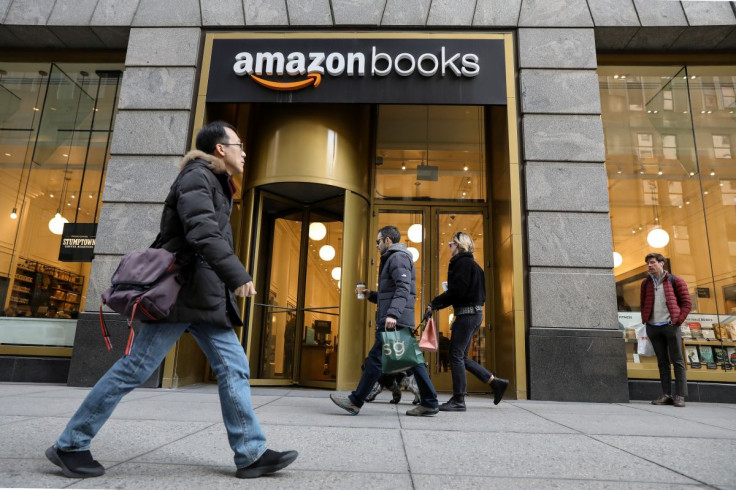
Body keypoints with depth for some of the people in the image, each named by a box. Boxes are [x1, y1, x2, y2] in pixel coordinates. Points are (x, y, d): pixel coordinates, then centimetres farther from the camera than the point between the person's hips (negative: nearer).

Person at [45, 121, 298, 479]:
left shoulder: (215, 184, 22)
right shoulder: (197, 177, -7)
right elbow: (202, 233, -23)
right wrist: (238, 276, -27)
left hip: (207, 296, 10)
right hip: (183, 291, -9)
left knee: (234, 368, 2)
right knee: (135, 368, -2)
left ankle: (251, 453, 5)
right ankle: (70, 445, 14)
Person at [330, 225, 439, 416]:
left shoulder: (398, 257, -6)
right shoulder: (393, 259, 26)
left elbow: (403, 288, -21)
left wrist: (392, 314, -31)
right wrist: (369, 294, 18)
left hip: (395, 321, -10)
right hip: (399, 321, 10)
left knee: (376, 358, -6)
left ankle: (355, 402, 0)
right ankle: (429, 403, 11)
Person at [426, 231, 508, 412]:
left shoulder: (463, 262, -10)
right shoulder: (468, 262, 20)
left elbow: (457, 291, -19)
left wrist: (435, 303, -11)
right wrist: (437, 304, 14)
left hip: (467, 313, -10)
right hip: (472, 313, 10)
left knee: (456, 355, -4)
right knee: (461, 356, 13)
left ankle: (458, 400, 2)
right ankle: (495, 382, 17)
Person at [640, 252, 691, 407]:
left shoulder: (675, 281, 3)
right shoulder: (646, 283, 13)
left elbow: (687, 303, 1)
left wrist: (678, 320, -7)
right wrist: (645, 320, 7)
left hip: (670, 325, -4)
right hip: (652, 327, 4)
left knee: (677, 361, 0)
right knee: (662, 362, 8)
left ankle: (680, 396, 4)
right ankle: (666, 394, 11)